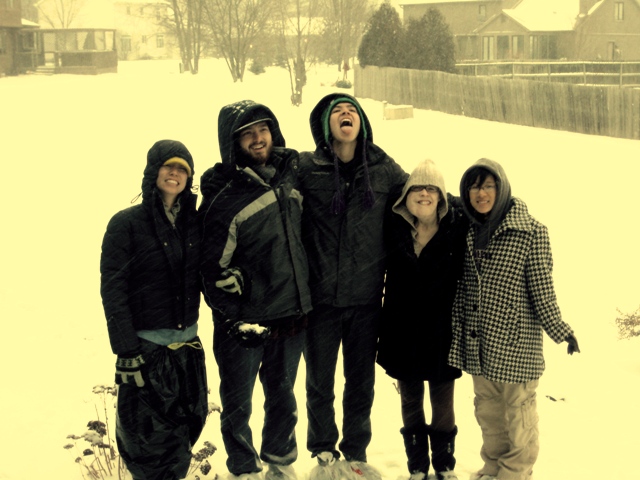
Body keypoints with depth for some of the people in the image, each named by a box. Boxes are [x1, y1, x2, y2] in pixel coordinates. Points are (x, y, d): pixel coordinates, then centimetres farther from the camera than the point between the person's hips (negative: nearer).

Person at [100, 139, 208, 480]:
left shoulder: (193, 222, 8)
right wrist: (126, 351, -16)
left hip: (187, 344, 5)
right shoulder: (127, 223, -8)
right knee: (153, 438, 0)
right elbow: (112, 290, -11)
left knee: (189, 424, 10)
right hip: (146, 345, -5)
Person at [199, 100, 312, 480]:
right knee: (238, 405, 10)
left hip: (292, 316, 5)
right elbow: (215, 270, -13)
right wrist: (237, 321, -15)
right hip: (247, 324, -5)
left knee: (283, 397, 21)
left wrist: (306, 301, 17)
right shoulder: (224, 199, -15)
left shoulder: (290, 175, 2)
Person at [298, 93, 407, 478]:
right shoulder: (305, 168, -8)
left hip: (366, 298, 1)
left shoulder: (384, 169, -3)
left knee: (362, 384, 16)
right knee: (320, 384, 15)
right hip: (320, 297, -1)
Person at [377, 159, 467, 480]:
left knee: (443, 406, 14)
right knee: (410, 405, 16)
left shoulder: (458, 228, -12)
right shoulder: (395, 228, -7)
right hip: (402, 331, 2)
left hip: (442, 332, -2)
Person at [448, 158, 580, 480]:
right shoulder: (470, 232, 7)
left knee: (518, 410, 5)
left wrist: (558, 329, -8)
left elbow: (542, 286, -7)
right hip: (478, 342, 6)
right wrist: (457, 333, 11)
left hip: (516, 342, -5)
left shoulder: (530, 231, -10)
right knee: (488, 410, 17)